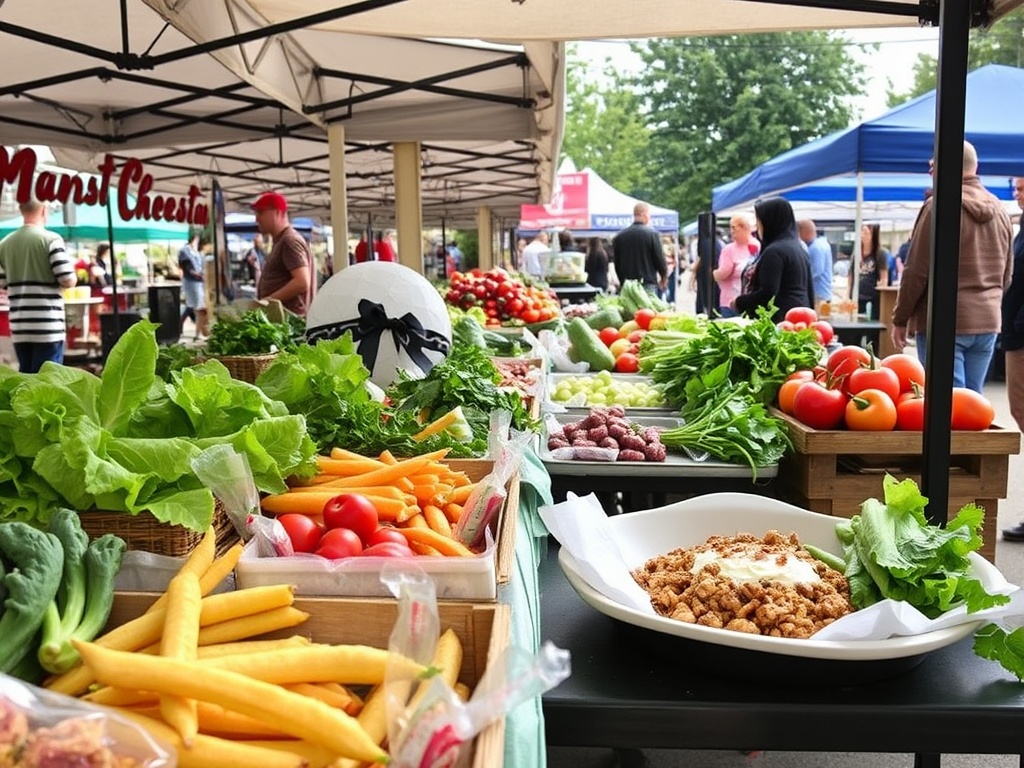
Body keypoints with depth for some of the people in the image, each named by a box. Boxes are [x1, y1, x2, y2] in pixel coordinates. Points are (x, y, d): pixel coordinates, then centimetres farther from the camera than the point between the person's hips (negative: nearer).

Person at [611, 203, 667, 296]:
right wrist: (664, 277, 12)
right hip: (648, 284, -4)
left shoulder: (619, 236, 5)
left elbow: (616, 261, 11)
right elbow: (659, 259, -5)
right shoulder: (652, 234, -8)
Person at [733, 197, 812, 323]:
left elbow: (767, 293, -20)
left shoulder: (774, 251, -14)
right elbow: (809, 290, 19)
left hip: (780, 318, -10)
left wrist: (740, 302, -6)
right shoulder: (798, 247, 16)